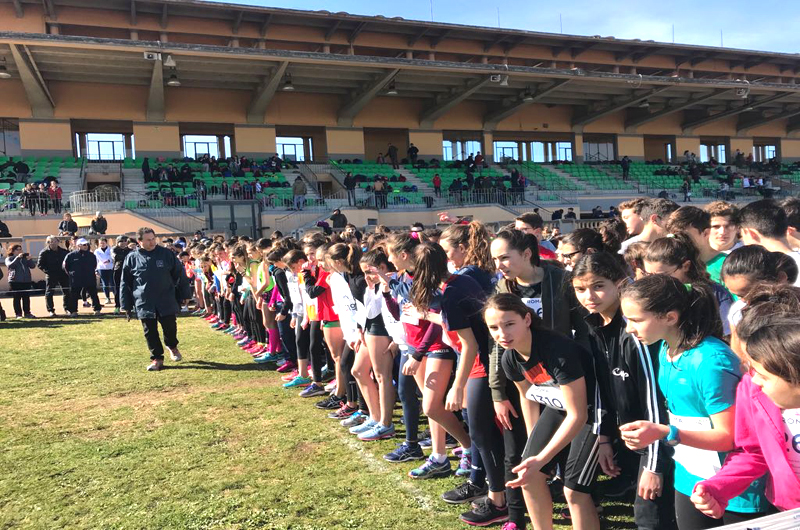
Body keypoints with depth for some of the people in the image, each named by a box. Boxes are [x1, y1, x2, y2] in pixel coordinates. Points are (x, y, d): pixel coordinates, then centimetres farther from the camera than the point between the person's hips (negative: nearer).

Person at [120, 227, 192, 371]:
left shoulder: (166, 254, -2)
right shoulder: (132, 258, 0)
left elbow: (180, 274, 4)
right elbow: (125, 283, 6)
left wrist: (184, 295, 4)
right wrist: (126, 305, 5)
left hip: (167, 302, -1)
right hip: (144, 304, 1)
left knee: (170, 327, 4)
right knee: (150, 332, 6)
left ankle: (172, 346, 35)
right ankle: (157, 358, 20)